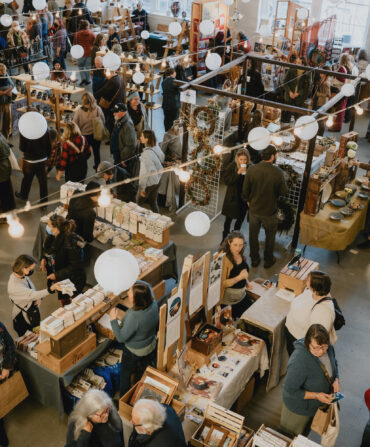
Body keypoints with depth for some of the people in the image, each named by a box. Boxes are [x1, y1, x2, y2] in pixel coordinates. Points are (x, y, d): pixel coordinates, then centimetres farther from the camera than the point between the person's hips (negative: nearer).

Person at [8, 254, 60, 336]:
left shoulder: (24, 276, -8)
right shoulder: (14, 285, -34)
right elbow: (31, 294, -42)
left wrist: (38, 298, -14)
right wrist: (50, 289, -56)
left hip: (33, 310, 7)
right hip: (23, 318, -7)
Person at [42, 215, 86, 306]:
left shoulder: (70, 242, -34)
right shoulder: (53, 237, -9)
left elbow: (75, 266, -28)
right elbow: (48, 250, 15)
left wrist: (57, 275, -25)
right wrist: (44, 258, -4)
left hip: (72, 281, -8)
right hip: (60, 279, 8)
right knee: (63, 302, 28)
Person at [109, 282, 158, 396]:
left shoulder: (133, 317, -42)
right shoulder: (152, 303, -25)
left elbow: (121, 338, -28)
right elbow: (147, 286, -2)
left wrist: (113, 320, -21)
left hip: (134, 352, -5)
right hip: (152, 346, 6)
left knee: (126, 374, 24)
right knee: (145, 374, 30)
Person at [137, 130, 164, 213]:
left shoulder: (146, 153, -28)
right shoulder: (157, 148, -6)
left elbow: (146, 172, -26)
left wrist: (142, 187, -18)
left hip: (149, 183, -8)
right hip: (157, 180, 8)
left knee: (138, 203, 11)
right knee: (153, 202, 20)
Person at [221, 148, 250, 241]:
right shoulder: (231, 166, -11)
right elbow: (226, 180, -19)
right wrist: (238, 173, -25)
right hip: (233, 198, -2)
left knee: (240, 219, 15)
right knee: (228, 219, 9)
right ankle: (225, 239, 25)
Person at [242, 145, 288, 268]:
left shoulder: (251, 170, -16)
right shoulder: (277, 172, -22)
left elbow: (245, 190, -7)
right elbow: (284, 192, -13)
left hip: (254, 209, 2)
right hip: (270, 211, -2)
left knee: (253, 235, 20)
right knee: (270, 236, 20)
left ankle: (254, 259, 35)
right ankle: (268, 260, 35)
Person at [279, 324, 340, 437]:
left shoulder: (328, 348, -19)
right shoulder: (299, 362, -42)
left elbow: (334, 363, 5)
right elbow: (290, 390, -32)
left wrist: (336, 380, -14)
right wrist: (316, 395, -32)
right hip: (299, 408, -6)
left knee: (305, 433, 34)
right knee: (290, 437, 22)